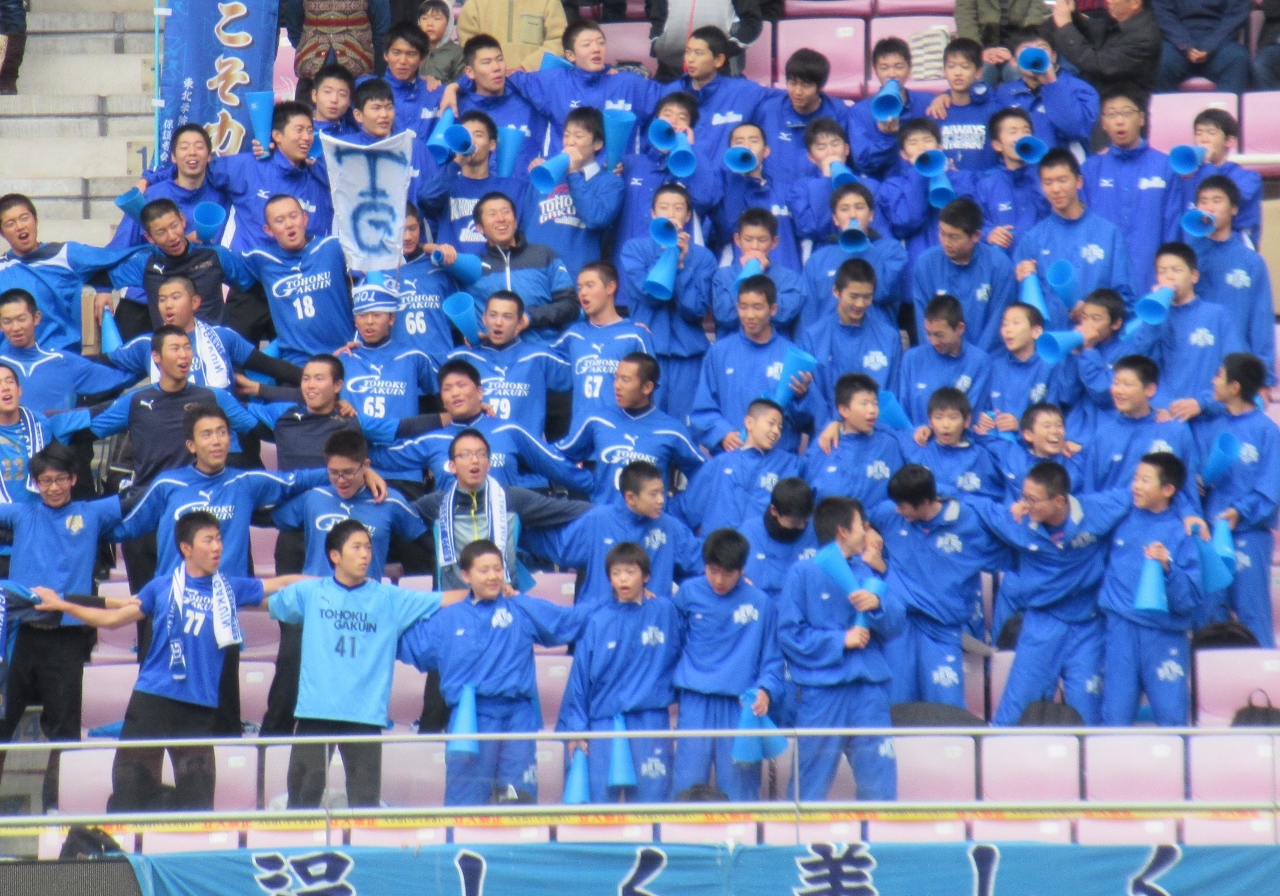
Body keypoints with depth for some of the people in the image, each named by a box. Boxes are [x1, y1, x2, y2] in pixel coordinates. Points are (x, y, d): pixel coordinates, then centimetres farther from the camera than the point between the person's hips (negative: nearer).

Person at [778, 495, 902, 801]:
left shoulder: (869, 570, 13)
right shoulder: (804, 573, 0)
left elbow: (897, 625, 7)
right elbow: (789, 632, -7)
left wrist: (878, 605, -13)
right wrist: (840, 640, -12)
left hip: (870, 689, 4)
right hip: (821, 692, -4)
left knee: (879, 783, 3)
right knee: (812, 784, 2)